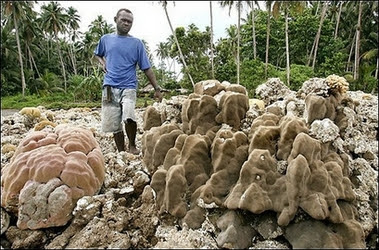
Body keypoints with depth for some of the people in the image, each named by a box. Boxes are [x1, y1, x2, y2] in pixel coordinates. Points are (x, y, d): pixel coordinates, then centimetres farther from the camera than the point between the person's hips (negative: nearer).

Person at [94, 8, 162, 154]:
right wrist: (103, 63, 8)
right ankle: (121, 152, 19)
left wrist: (157, 89, 1)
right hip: (110, 87, 3)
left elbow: (146, 68, 5)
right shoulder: (106, 39, 11)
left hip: (128, 87, -3)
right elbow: (97, 54, 31)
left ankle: (132, 146, -1)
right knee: (114, 124, 3)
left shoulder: (136, 43, 5)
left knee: (129, 116, -26)